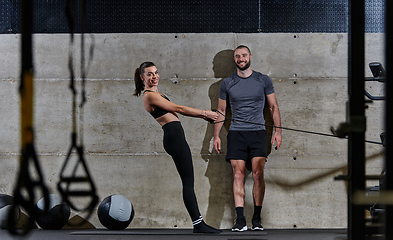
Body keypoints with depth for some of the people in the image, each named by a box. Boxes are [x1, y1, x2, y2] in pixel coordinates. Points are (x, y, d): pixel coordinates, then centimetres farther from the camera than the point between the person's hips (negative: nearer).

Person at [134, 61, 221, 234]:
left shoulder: (154, 94, 22)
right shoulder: (150, 95, -9)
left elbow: (175, 111, 23)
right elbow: (178, 108, -11)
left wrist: (202, 115, 17)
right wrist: (204, 113, -8)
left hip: (174, 137, 10)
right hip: (174, 136, -10)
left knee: (188, 182, 8)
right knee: (188, 182, -10)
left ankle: (198, 222, 9)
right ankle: (198, 224, -10)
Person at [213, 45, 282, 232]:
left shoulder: (264, 80, 8)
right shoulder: (227, 83, 9)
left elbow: (273, 107, 11)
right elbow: (220, 111, 16)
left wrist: (277, 131, 3)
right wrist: (216, 135, 9)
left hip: (258, 132, -1)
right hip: (236, 133, 1)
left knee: (258, 174, -9)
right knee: (238, 175, -6)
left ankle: (257, 219, -2)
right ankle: (240, 219, -8)